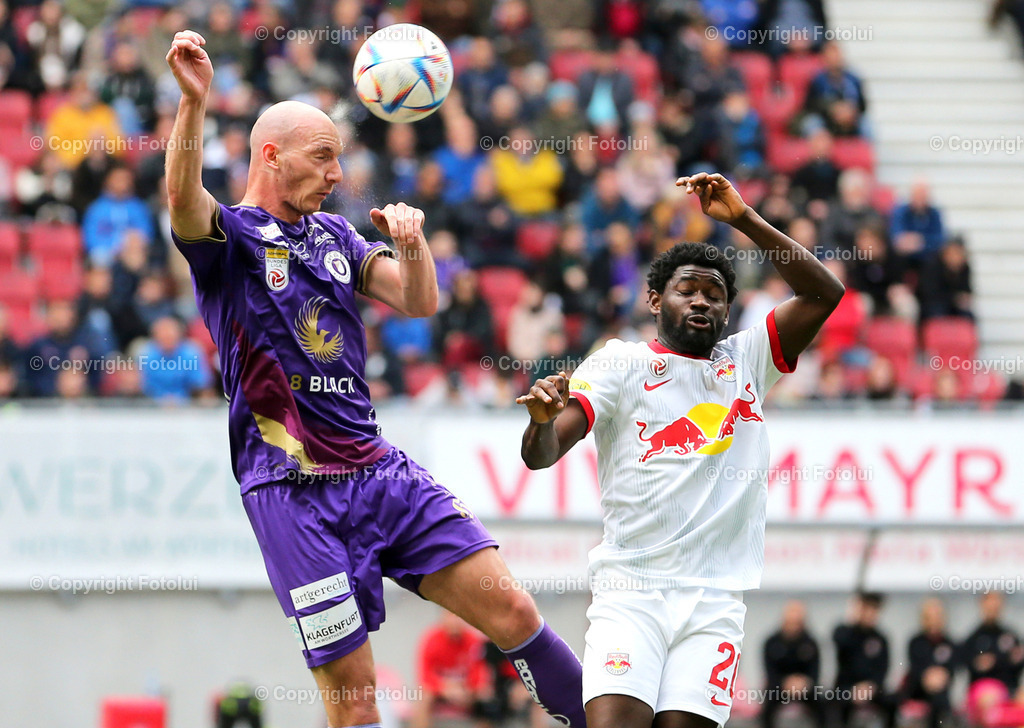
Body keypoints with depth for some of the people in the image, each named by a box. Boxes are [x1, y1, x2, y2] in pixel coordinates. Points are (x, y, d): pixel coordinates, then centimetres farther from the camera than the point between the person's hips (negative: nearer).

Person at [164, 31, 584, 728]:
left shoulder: (335, 235, 18)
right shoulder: (228, 236, -1)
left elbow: (420, 302, 11)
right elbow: (183, 198, -23)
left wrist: (412, 238, -11)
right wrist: (195, 100, -40)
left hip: (382, 468, 6)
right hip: (294, 492, -6)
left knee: (511, 609, -2)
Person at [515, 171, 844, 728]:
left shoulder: (746, 362, 16)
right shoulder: (621, 363, 7)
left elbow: (823, 293, 5)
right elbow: (541, 454, -3)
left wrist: (743, 220, -2)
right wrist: (542, 418, -27)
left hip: (715, 602, 2)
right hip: (629, 592, -2)